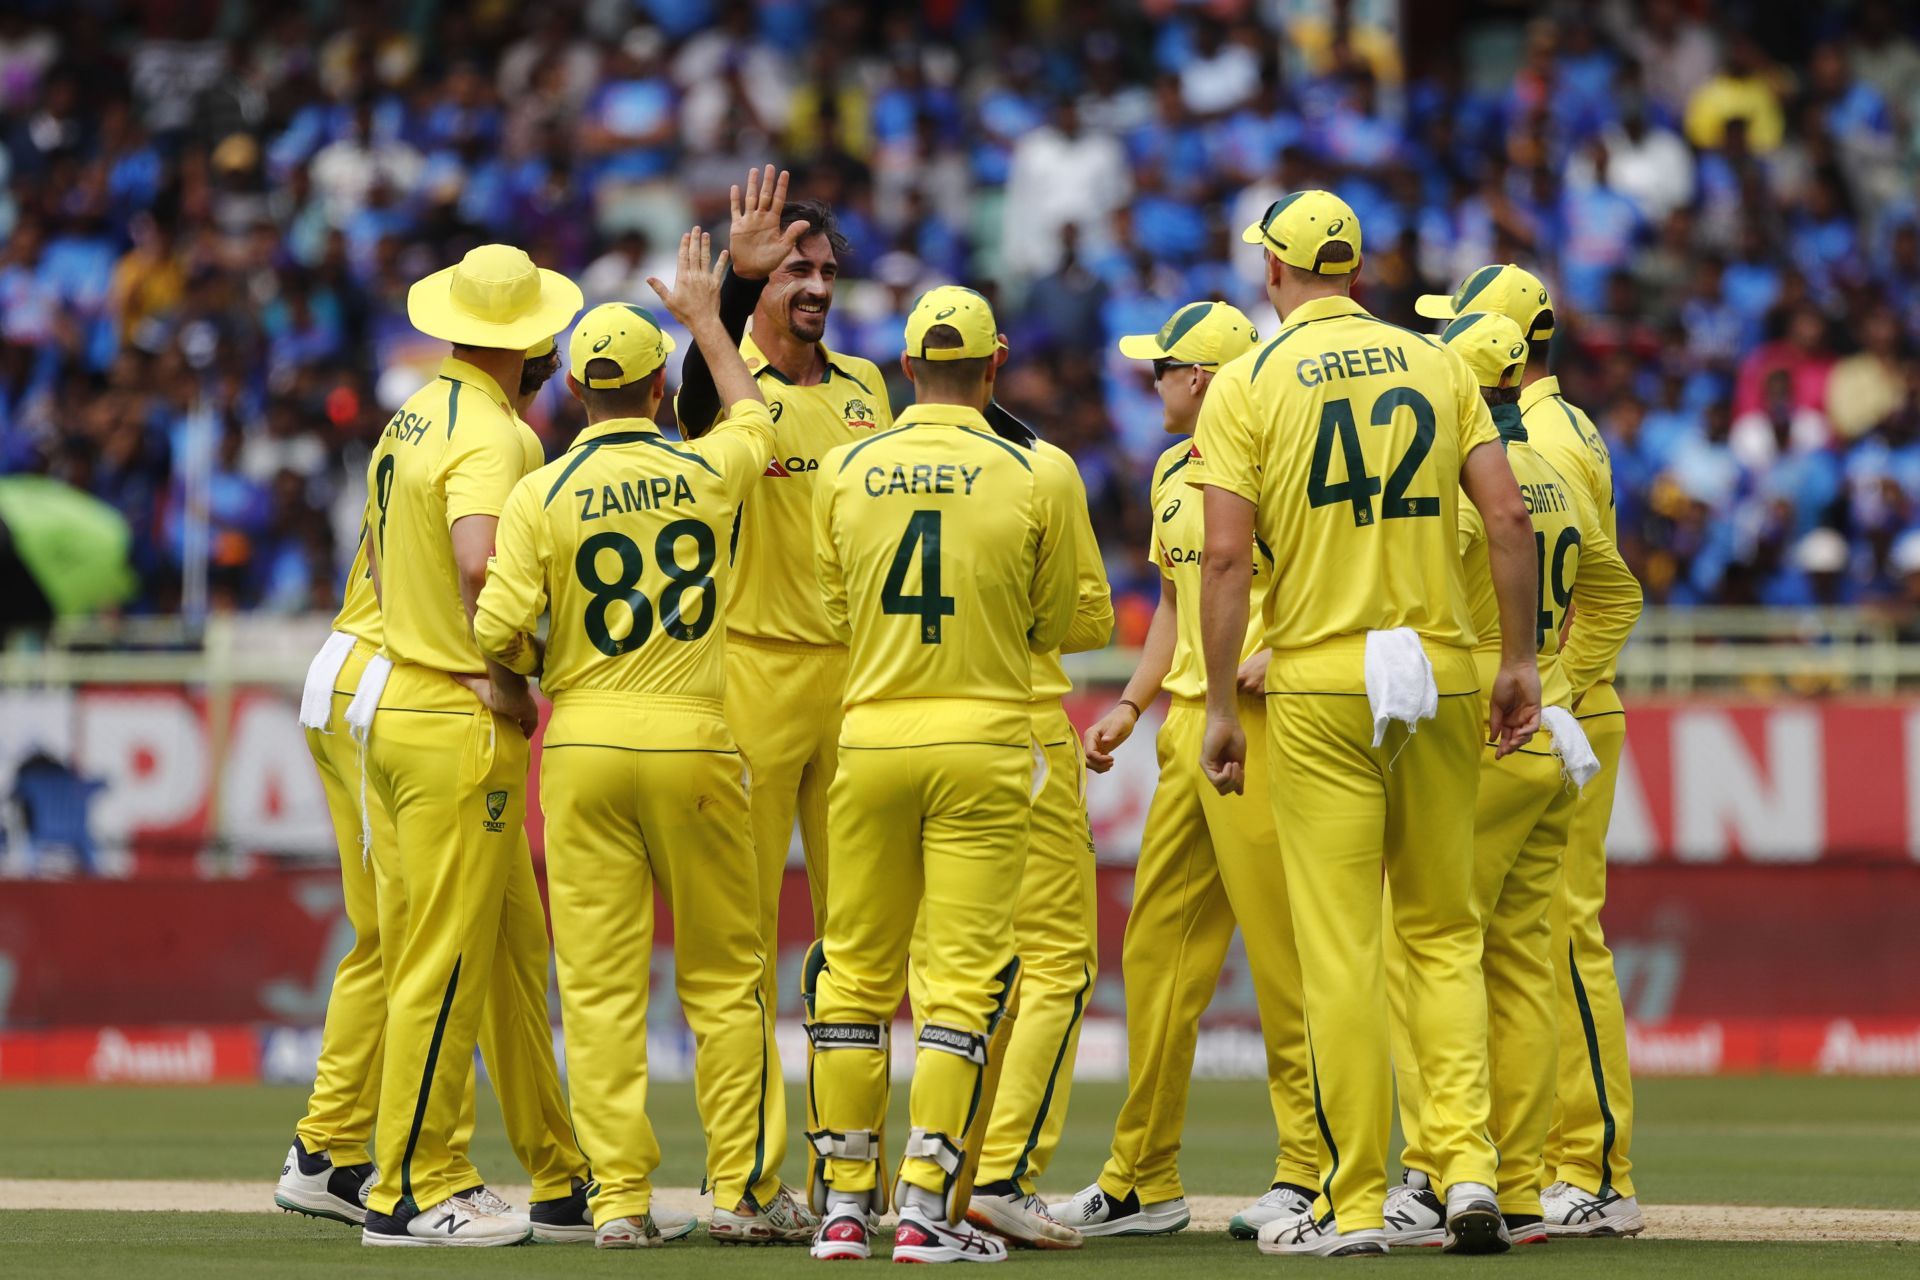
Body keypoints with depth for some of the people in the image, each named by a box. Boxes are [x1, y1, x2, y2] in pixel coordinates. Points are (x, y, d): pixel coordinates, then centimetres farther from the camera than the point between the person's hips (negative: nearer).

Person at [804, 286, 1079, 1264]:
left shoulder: (845, 472, 1)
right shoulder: (1035, 476, -5)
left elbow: (835, 618, 11)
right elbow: (1053, 627, 5)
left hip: (871, 739, 2)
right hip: (983, 743, -2)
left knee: (855, 973, 10)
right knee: (965, 976, 0)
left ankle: (844, 1203, 11)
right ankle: (926, 1209, -6)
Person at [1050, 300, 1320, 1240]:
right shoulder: (1173, 471, 18)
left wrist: (1277, 652, -27)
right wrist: (1130, 705, 18)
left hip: (1262, 723, -9)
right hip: (1186, 728, 9)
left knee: (1282, 947, -8)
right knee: (1158, 948, 8)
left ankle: (1310, 1169, -3)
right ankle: (1143, 1181, 13)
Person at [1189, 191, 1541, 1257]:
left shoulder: (1248, 384, -2)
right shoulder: (1435, 366, 7)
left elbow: (1225, 557, -9)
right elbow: (1508, 516, 0)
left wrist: (1219, 709, -5)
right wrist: (1519, 661, 7)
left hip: (1319, 683, -3)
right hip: (1441, 671, 3)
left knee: (1339, 948, 0)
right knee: (1442, 931, 13)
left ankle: (1356, 1202, 0)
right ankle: (1467, 1162, -2)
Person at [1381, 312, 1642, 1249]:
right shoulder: (1557, 485, 15)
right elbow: (1616, 594, 27)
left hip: (1474, 744, -9)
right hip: (1549, 746, 9)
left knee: (1423, 956, -8)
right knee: (1520, 965, 8)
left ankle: (1440, 1180, -15)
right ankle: (1518, 1195, 7)